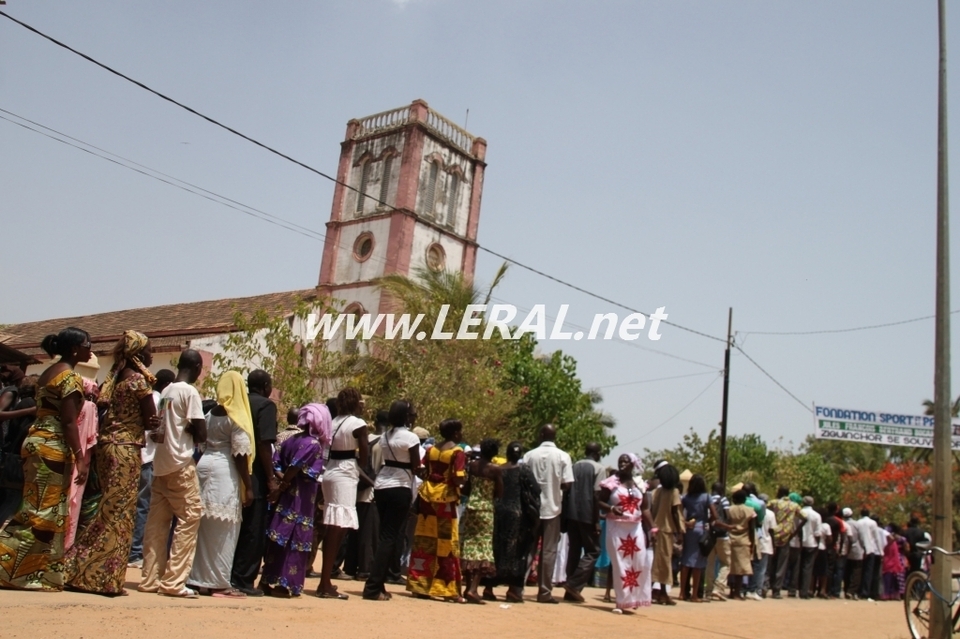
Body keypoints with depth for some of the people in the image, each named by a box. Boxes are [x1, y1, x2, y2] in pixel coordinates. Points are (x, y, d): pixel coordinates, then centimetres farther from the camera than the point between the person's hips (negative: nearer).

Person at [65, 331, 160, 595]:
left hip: (107, 446, 8)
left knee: (109, 511, 15)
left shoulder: (115, 377, 14)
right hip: (126, 450, -8)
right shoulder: (139, 379, -10)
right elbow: (151, 422, -10)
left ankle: (79, 571, 18)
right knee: (119, 514, -2)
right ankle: (103, 578, 2)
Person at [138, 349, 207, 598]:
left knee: (157, 522, 9)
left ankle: (150, 579, 13)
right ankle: (174, 581, -5)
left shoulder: (166, 392, 13)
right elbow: (201, 434, -14)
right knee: (190, 517, -3)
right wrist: (192, 432, 6)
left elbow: (159, 428, 16)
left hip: (160, 463, 8)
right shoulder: (190, 392, -10)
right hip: (180, 464, -8)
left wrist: (181, 430, 6)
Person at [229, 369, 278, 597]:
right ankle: (243, 580, 2)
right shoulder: (266, 405, -8)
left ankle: (229, 577, 19)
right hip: (255, 478, -7)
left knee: (237, 528, 14)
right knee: (254, 532, 0)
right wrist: (271, 478, -14)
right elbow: (264, 444, -18)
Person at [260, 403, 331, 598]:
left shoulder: (291, 440, 10)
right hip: (301, 501, -8)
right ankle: (285, 584, -1)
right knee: (296, 540, -2)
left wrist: (282, 483, -4)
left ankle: (269, 581, 18)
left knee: (279, 538, 12)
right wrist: (281, 488, -9)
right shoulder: (313, 444, -13)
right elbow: (295, 468, -18)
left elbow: (276, 464, 3)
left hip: (286, 497, 8)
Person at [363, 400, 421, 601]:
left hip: (381, 486, 7)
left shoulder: (385, 435, 11)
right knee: (390, 537, -4)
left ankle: (378, 584, 14)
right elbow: (416, 468, -7)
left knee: (385, 535, 13)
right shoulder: (410, 437, -10)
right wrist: (421, 469, 12)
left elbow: (388, 460, 11)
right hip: (400, 488, -7)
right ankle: (373, 587, -6)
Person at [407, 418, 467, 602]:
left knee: (425, 541, 9)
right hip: (445, 498, -6)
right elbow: (458, 479, -18)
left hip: (427, 496, 6)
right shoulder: (457, 452, -9)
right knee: (447, 544, 0)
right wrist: (465, 477, 1)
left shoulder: (431, 450, 9)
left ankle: (419, 585, 14)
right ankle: (448, 590, 3)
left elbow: (422, 473, 9)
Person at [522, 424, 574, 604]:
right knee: (549, 550, 4)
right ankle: (544, 591, 4)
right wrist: (556, 487, 10)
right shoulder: (563, 457, -5)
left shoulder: (530, 455, -1)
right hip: (552, 507, -2)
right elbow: (567, 484, -9)